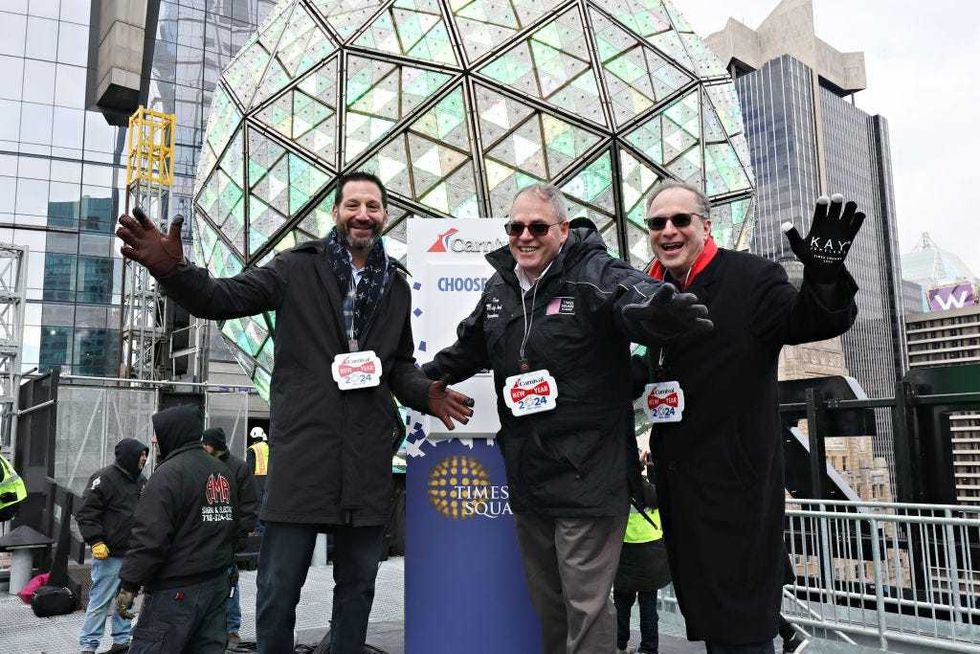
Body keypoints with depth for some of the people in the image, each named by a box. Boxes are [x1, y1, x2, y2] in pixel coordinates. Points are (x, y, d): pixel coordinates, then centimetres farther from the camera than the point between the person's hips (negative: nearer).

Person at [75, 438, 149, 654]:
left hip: (134, 554, 8)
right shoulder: (104, 479, -11)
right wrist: (96, 541, -19)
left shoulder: (141, 481, 14)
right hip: (110, 554, -8)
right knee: (101, 601, -4)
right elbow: (86, 513, -13)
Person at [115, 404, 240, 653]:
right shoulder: (223, 472, 13)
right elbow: (234, 527, 21)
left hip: (177, 589, -8)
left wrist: (128, 586, -13)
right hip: (218, 584, 8)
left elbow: (149, 537, -20)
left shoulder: (168, 474, -14)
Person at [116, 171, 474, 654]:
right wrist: (171, 268, -23)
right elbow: (221, 299, -3)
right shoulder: (298, 268, 2)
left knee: (358, 585, 15)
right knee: (278, 589, 5)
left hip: (367, 459, 4)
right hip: (301, 449, -3)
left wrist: (427, 395, -1)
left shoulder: (395, 286, 13)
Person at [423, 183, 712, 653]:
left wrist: (659, 309, -57)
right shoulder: (499, 288, 10)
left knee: (586, 606, 1)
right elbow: (469, 349, 28)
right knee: (546, 604, 22)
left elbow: (633, 298, -35)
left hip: (586, 475, -7)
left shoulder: (595, 274, -11)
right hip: (527, 474, 7)